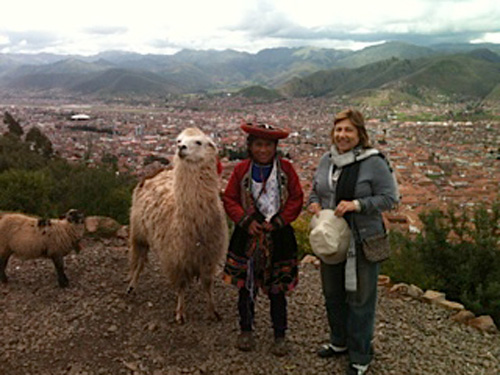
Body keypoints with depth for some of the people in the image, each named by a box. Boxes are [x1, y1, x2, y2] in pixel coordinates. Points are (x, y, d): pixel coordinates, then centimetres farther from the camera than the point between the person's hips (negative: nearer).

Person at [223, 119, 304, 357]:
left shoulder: (285, 168, -2)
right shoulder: (242, 169, -2)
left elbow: (296, 199, -1)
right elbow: (229, 199, 1)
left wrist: (277, 222, -10)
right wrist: (246, 221, -12)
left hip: (278, 237, 0)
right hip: (247, 237, 1)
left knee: (277, 290, 8)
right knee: (245, 286, 9)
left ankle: (280, 336, 23)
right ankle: (246, 330, 29)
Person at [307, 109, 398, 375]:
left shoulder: (373, 162, -13)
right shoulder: (327, 160, 5)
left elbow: (389, 198, -13)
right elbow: (315, 189, 18)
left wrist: (357, 205, -24)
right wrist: (314, 202, -4)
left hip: (362, 242, -6)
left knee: (359, 297, 5)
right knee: (332, 293, 19)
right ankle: (339, 341, 42)